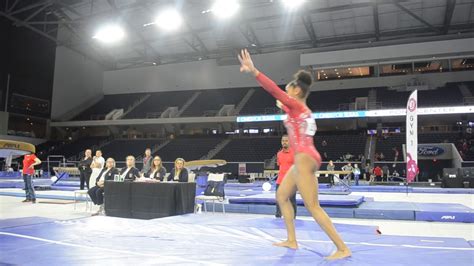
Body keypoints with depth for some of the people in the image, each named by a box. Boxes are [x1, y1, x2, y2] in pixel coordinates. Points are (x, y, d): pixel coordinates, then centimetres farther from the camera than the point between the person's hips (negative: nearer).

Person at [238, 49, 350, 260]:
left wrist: (253, 71, -20)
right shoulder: (302, 110, 18)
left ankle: (343, 248, -4)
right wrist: (283, 107, 55)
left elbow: (274, 89, -16)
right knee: (282, 196, 16)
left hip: (304, 160, -10)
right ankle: (291, 240, 21)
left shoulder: (296, 105, -6)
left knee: (313, 207, -8)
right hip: (303, 160, 10)